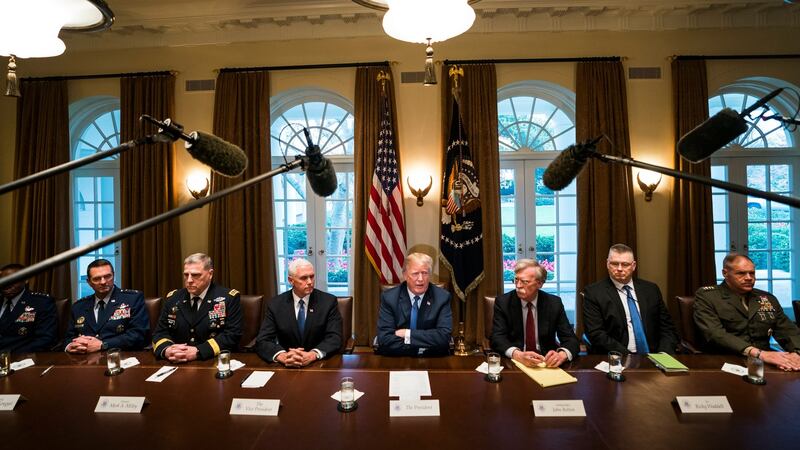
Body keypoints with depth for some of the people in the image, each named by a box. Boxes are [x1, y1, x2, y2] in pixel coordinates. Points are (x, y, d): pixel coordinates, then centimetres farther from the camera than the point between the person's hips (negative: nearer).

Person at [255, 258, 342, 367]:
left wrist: (312, 355, -29)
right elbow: (262, 341, -6)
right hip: (287, 366, 2)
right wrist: (283, 356, -26)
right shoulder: (276, 304, -1)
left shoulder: (329, 301, -5)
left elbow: (335, 338, -10)